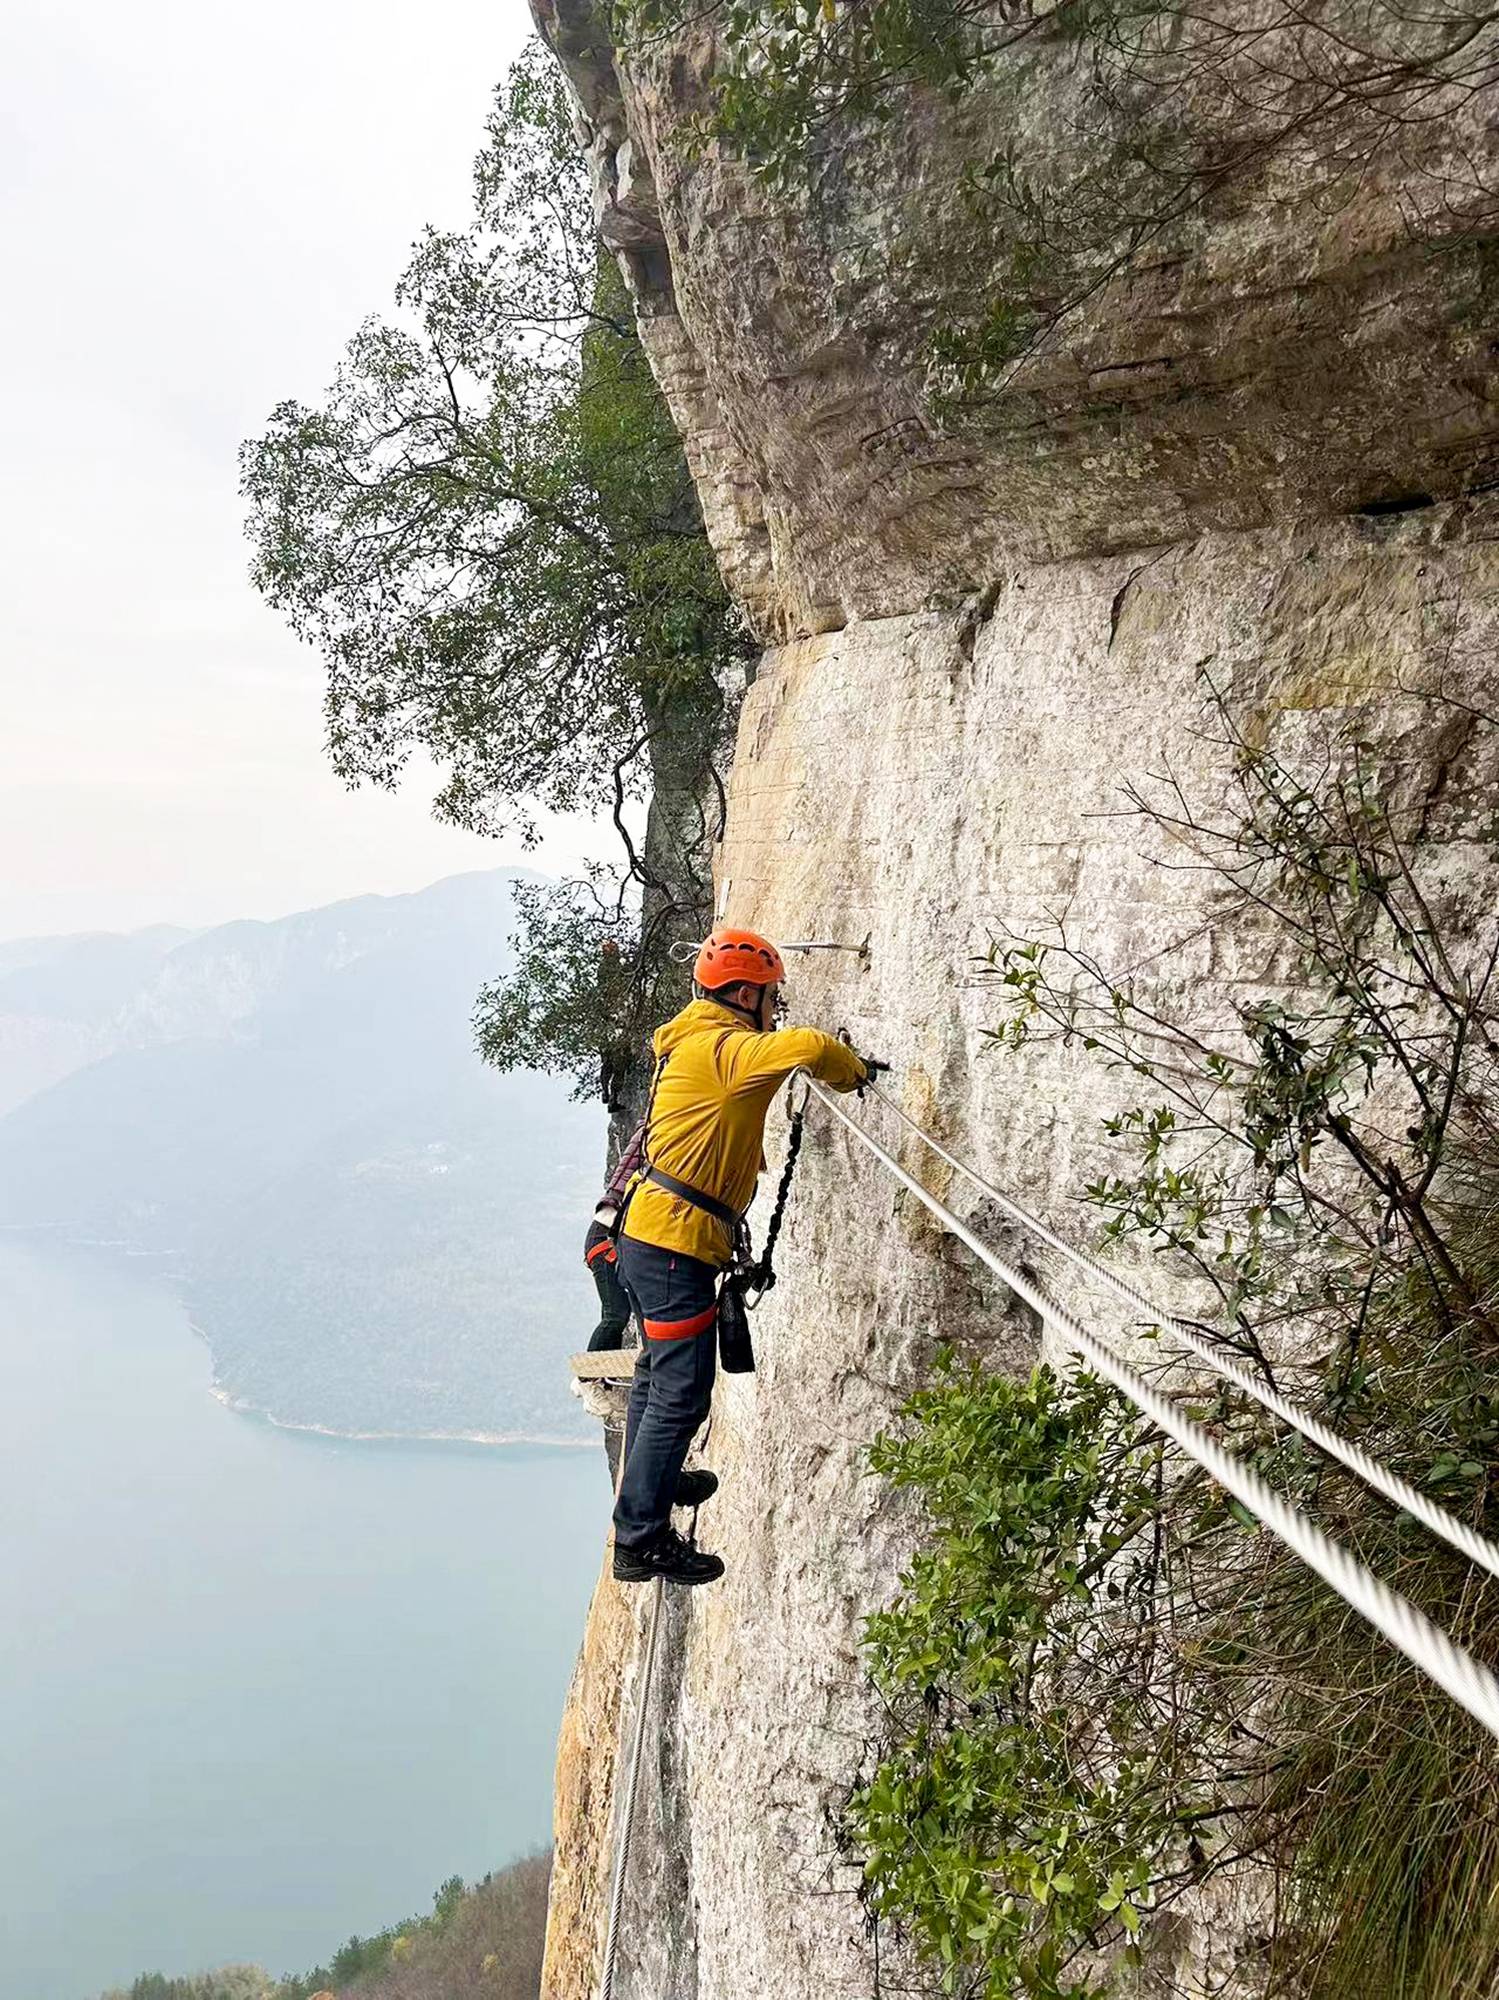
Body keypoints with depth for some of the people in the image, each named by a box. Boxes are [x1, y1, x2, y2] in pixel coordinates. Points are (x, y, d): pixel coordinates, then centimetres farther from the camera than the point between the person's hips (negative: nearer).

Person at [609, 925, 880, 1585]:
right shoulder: (721, 1047, -16)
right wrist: (854, 1072, -11)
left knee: (659, 1373, 27)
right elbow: (808, 1047, -31)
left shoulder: (697, 1044, 16)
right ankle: (641, 1540, 2)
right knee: (680, 1393, -4)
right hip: (676, 1243, -11)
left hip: (645, 1235, 11)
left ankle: (650, 1481, 46)